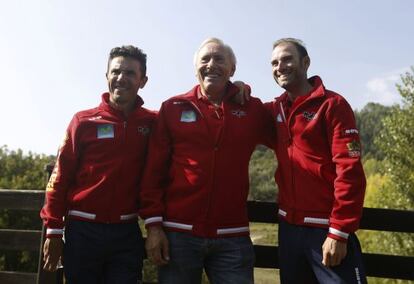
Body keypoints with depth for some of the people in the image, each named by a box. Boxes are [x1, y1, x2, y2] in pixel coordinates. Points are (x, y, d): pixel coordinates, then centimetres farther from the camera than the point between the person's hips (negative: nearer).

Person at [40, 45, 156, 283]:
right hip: (82, 230, 0)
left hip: (127, 233, 0)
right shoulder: (84, 121, -1)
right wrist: (53, 229, -2)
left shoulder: (152, 123, 2)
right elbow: (61, 176, -1)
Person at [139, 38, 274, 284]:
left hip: (232, 238, 1)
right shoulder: (173, 109, 3)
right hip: (177, 235, 0)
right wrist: (153, 225, -3)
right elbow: (154, 171, 0)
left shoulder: (253, 110, 5)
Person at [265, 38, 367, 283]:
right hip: (289, 226, 6)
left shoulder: (332, 105, -8)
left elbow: (350, 172, -14)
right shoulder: (275, 109, 7)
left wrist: (340, 232, -17)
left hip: (326, 228, -5)